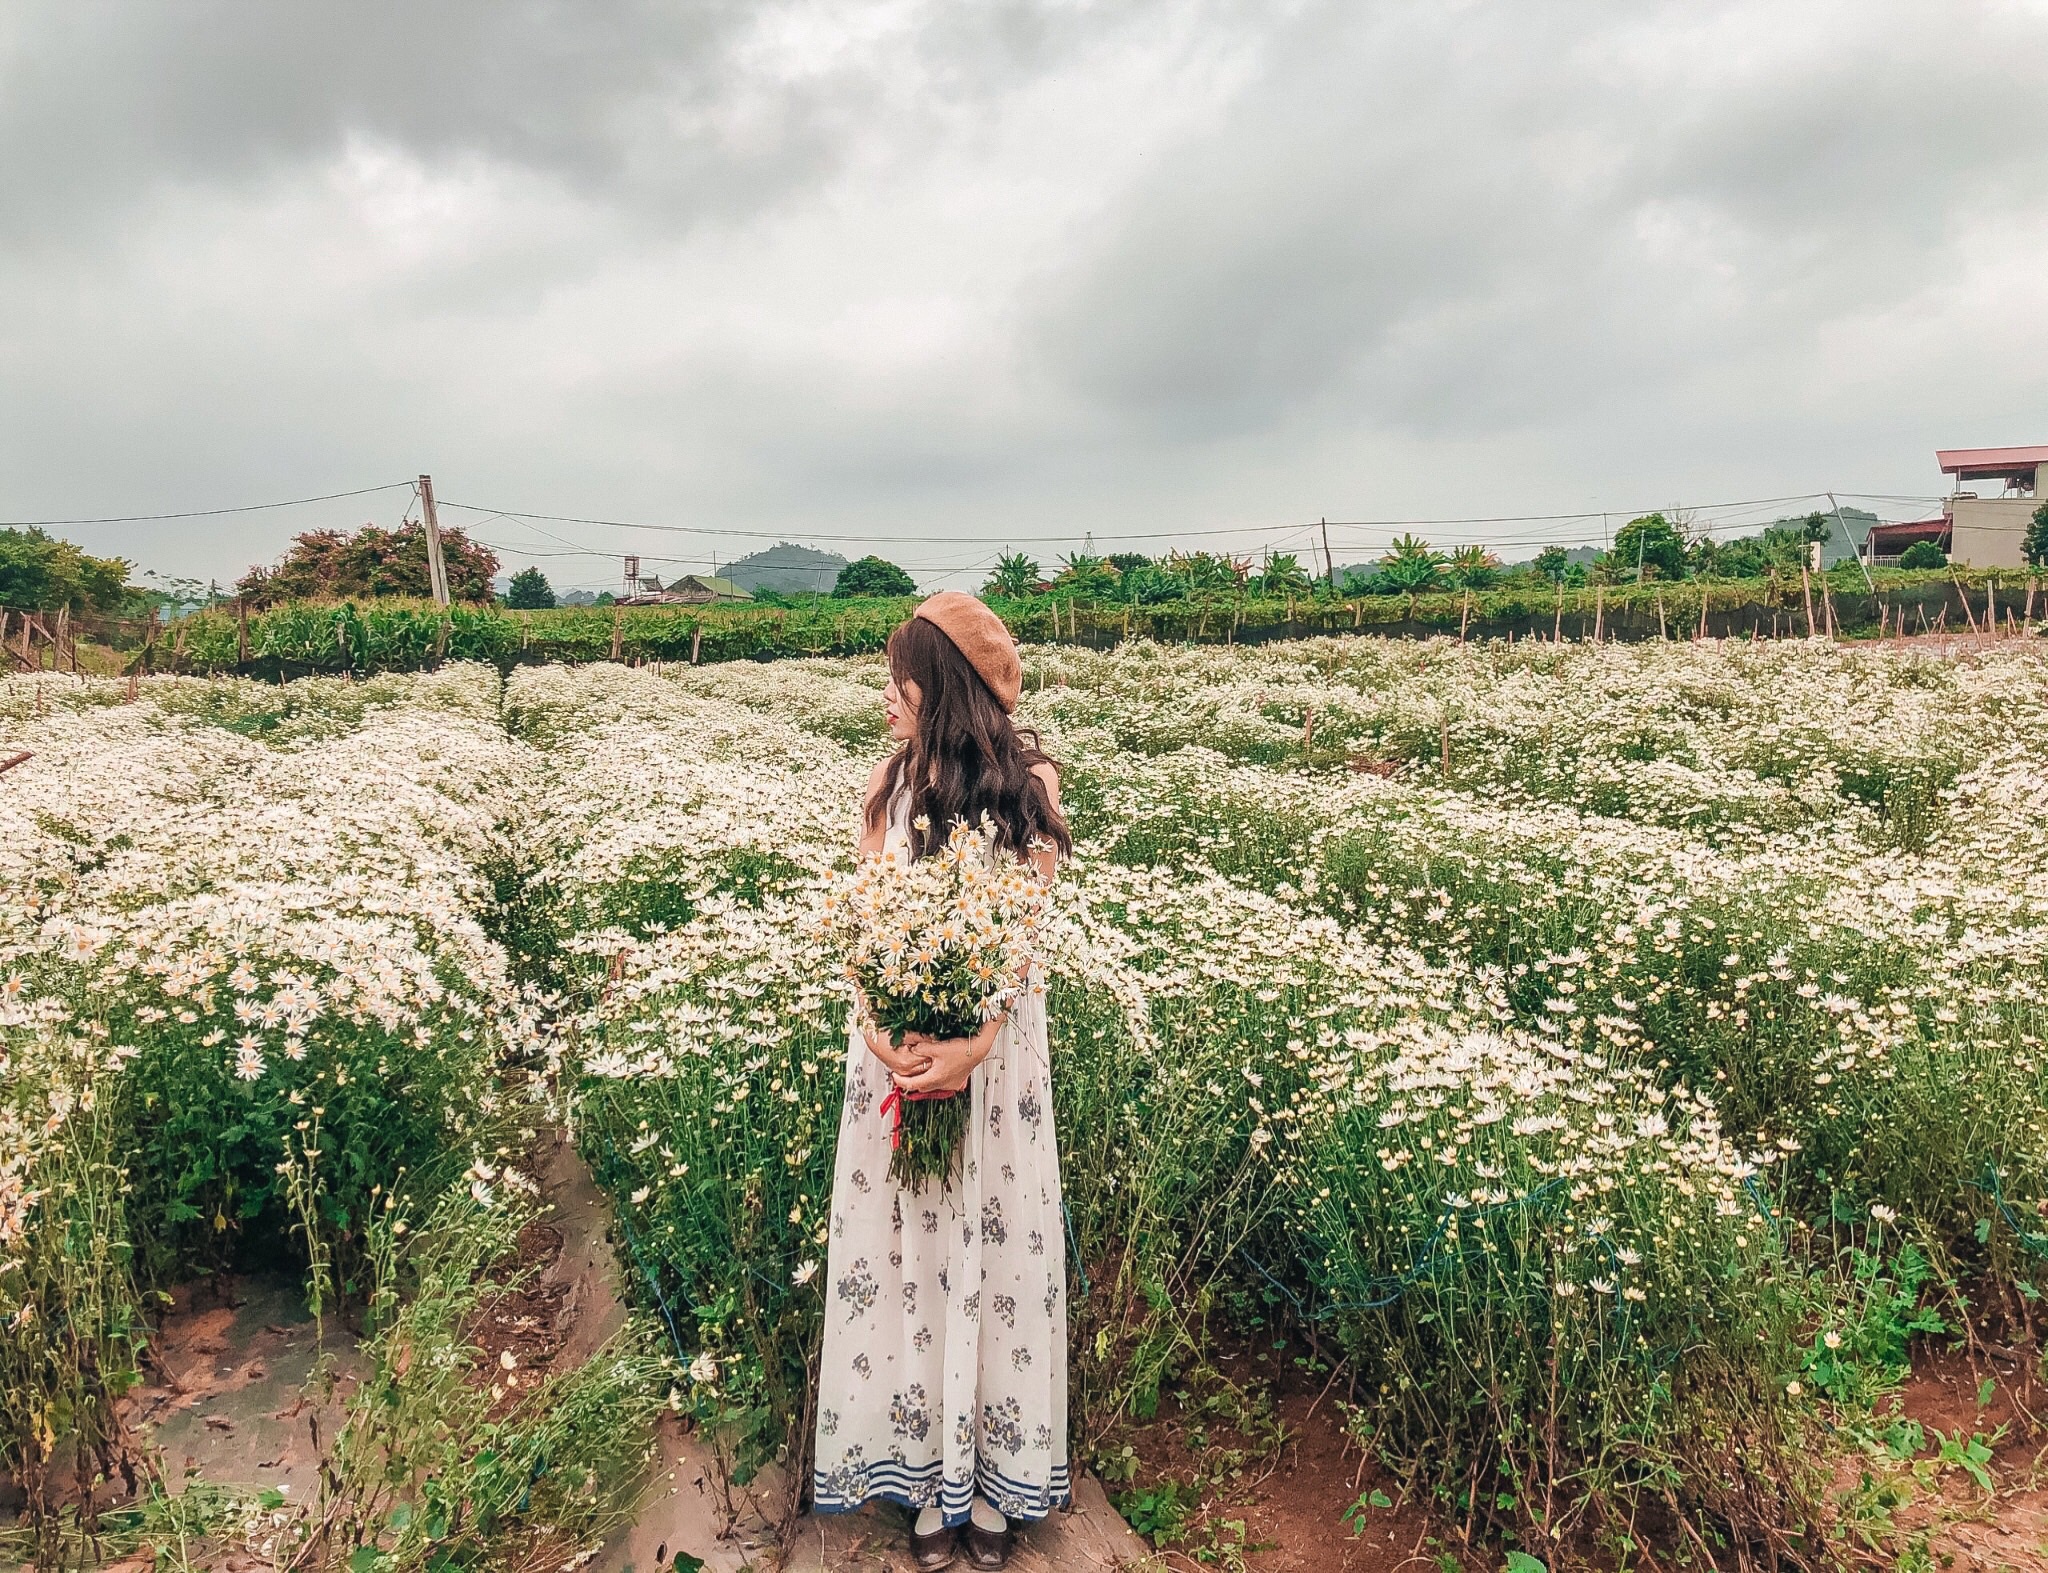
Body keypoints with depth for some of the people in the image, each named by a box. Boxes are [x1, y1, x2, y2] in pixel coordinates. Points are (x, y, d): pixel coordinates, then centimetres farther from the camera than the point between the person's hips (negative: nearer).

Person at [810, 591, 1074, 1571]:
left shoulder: (1027, 781, -6)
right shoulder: (891, 782, 1)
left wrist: (974, 1045, -24)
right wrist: (882, 1032, -19)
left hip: (996, 1040, -2)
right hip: (898, 1039, 2)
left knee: (995, 1242, 7)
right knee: (904, 1242, 8)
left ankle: (994, 1471, 24)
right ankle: (925, 1469, 24)